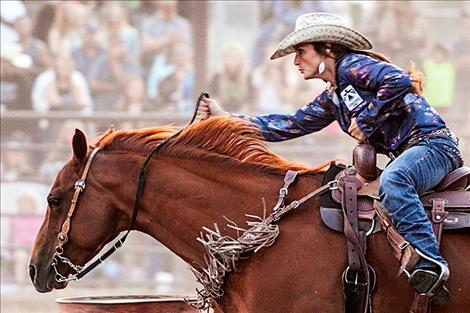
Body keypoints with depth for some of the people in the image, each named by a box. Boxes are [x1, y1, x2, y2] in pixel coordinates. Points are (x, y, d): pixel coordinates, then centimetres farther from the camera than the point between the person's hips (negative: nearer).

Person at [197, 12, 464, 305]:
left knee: (392, 180, -37)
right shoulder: (331, 99, 21)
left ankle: (429, 261, -44)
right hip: (406, 154, 10)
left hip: (433, 141, -10)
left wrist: (365, 120, -14)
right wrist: (224, 117, 23)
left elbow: (399, 80, -22)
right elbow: (288, 126, 23)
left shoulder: (352, 65, -6)